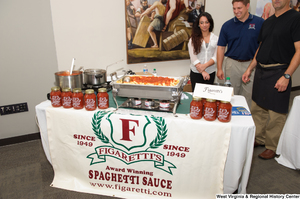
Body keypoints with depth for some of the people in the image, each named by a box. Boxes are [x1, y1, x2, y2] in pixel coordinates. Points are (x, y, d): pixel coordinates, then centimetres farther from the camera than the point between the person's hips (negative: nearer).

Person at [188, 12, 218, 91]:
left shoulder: (215, 38, 5)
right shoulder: (193, 39, 1)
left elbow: (216, 57, -2)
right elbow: (193, 57, -8)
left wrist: (205, 66, -18)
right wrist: (202, 72, -15)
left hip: (211, 73, 2)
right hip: (196, 73, -1)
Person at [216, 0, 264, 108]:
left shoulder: (259, 22, -2)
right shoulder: (227, 25, 0)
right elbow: (221, 47, 2)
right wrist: (219, 69, -2)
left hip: (251, 64, 0)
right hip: (232, 64, 1)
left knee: (249, 95, 10)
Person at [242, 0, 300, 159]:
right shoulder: (268, 21, 15)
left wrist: (286, 76, -20)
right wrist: (250, 69, 15)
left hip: (278, 74, -7)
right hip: (261, 72, 7)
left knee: (276, 114, 1)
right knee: (257, 109, 14)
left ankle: (272, 147, 17)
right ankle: (259, 139, 31)